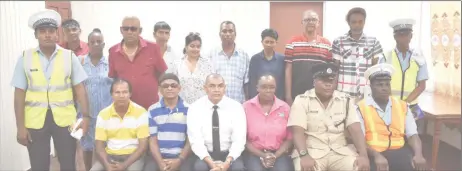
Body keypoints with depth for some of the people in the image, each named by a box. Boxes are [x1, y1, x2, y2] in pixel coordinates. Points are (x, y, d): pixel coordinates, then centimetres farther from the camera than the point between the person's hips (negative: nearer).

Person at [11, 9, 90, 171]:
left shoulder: (69, 56, -1)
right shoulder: (25, 58, 0)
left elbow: (79, 88, 0)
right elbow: (19, 94, 0)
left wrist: (85, 116, -8)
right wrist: (20, 126, -3)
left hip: (64, 119, 0)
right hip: (35, 121, 0)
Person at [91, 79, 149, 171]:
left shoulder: (140, 112, -8)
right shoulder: (103, 114, 0)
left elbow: (143, 145, -10)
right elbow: (99, 146, 0)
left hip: (133, 156, -2)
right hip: (110, 156, 3)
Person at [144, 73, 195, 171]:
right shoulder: (152, 110, 6)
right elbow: (152, 140, 4)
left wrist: (180, 160, -10)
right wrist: (160, 162, -10)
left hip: (182, 156, -1)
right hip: (158, 155, 1)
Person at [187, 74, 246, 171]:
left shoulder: (236, 107, -5)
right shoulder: (195, 108, -5)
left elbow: (239, 140, -9)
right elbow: (195, 141, -10)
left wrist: (227, 162, -25)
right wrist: (210, 162, -24)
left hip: (228, 154, 0)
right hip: (205, 155, 0)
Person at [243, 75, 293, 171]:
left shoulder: (285, 107, 5)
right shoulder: (247, 107, 1)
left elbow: (289, 138, 7)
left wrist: (275, 156, -8)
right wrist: (261, 155, -9)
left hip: (279, 153, 1)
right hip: (254, 154, -1)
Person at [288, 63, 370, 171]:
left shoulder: (345, 100, 8)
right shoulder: (302, 100, -1)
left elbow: (355, 130, 0)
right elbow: (298, 132, -11)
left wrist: (363, 155, -16)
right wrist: (304, 155, -28)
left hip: (340, 151, 3)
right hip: (311, 151, -3)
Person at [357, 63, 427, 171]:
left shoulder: (402, 106, 15)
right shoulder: (361, 108, 2)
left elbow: (413, 135, 9)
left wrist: (418, 154, -11)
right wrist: (376, 155, -22)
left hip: (399, 151, 4)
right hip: (373, 154, -4)